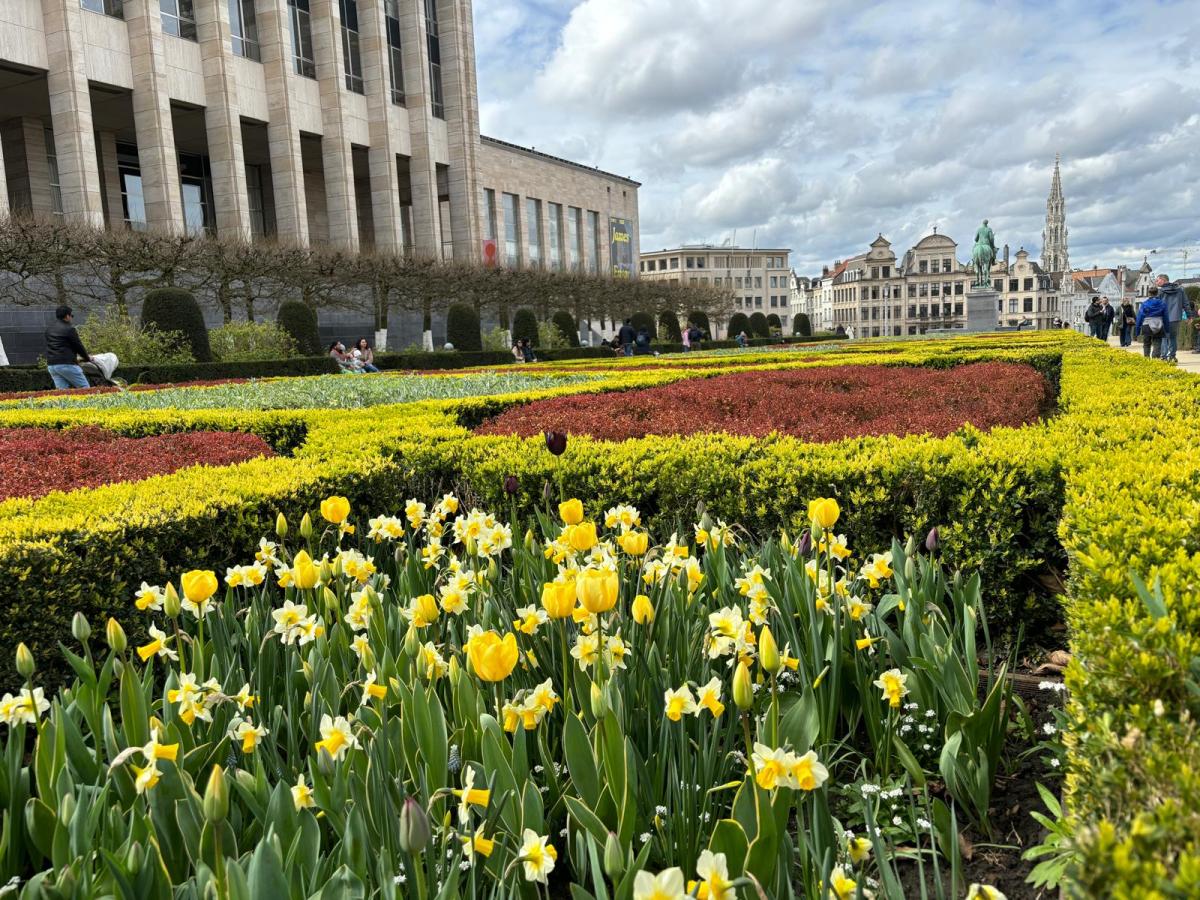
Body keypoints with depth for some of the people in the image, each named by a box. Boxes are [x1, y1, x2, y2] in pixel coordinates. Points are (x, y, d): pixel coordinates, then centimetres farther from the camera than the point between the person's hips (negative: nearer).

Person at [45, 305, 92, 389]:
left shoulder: (49, 330, 16)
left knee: (61, 391, 6)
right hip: (66, 364, -8)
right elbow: (78, 346, -3)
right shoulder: (69, 329, -8)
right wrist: (87, 358, 15)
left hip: (51, 365, 8)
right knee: (84, 388, -2)